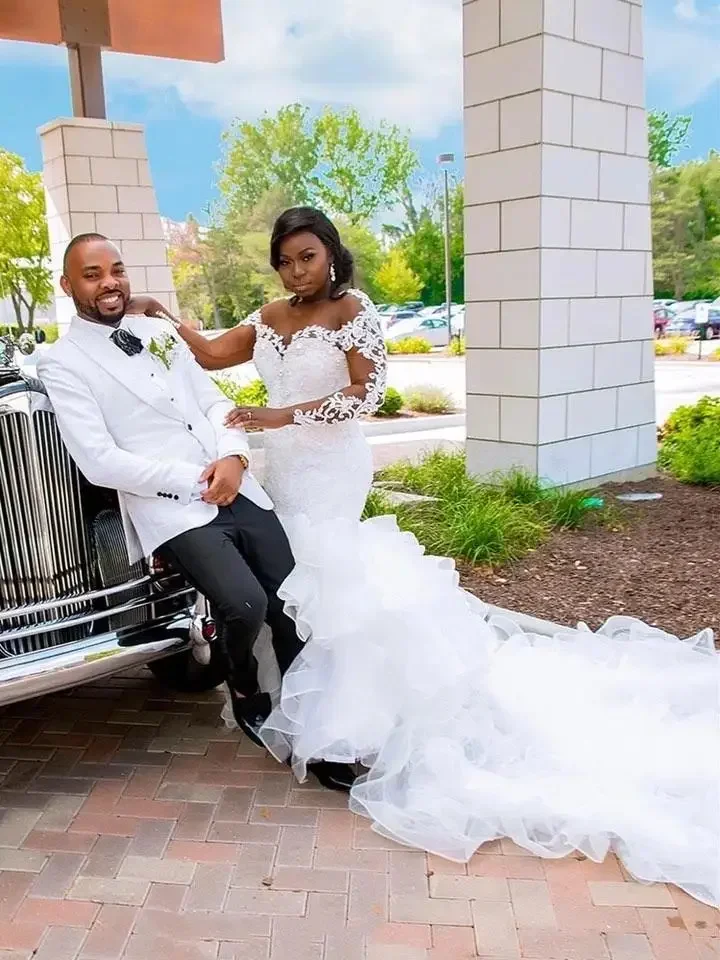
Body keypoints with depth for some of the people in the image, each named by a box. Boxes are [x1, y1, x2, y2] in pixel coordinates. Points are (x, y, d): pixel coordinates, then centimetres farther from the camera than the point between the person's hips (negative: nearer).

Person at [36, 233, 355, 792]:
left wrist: (234, 457, -6)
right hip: (170, 511, -6)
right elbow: (100, 463, -11)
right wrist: (194, 481, -13)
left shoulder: (160, 334, 18)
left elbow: (214, 401, 15)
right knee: (245, 605, -25)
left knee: (293, 604, 0)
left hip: (238, 492, 6)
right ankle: (245, 693, 11)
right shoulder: (63, 364, -1)